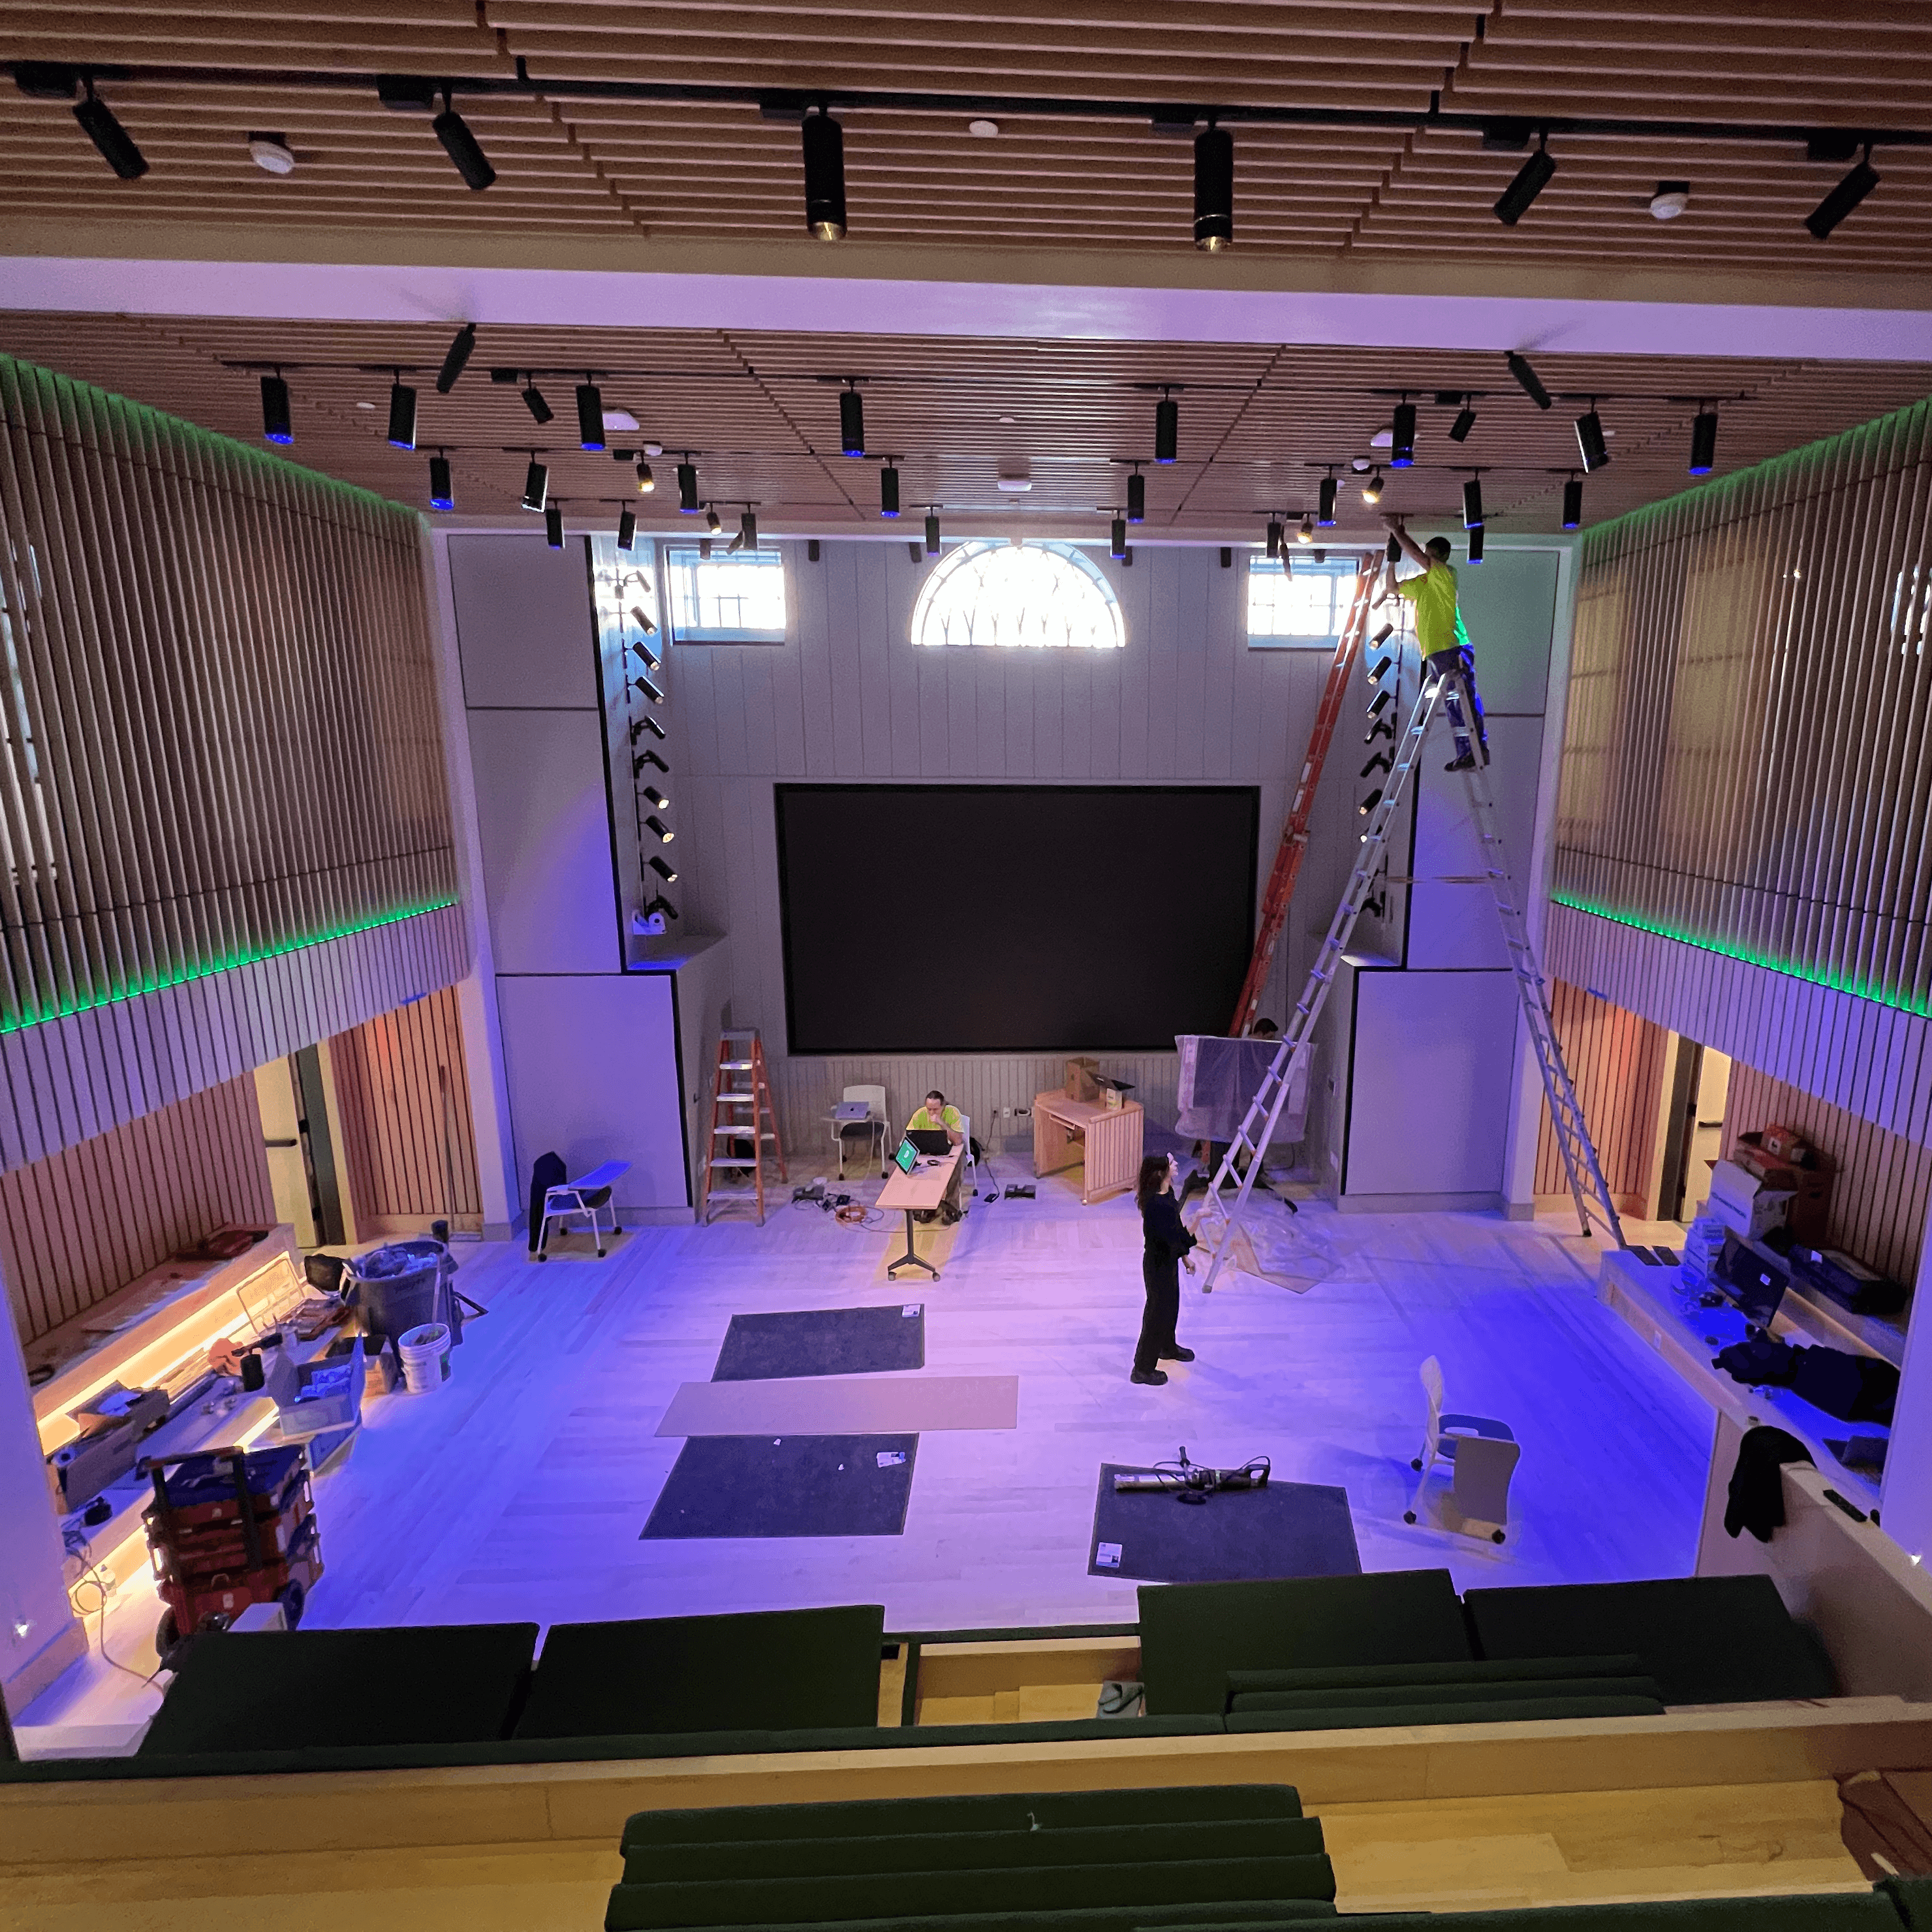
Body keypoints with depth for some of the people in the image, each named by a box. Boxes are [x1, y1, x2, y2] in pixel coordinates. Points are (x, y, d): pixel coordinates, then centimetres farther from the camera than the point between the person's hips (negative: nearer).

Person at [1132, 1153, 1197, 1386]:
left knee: (1170, 1305, 28)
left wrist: (1185, 1256, 18)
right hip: (1158, 1264, -9)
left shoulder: (1167, 1194, -2)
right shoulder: (1155, 1205, -32)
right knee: (1157, 1312, 4)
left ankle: (1168, 1347, 53)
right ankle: (1142, 1369, 19)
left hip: (1169, 1259, 9)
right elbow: (1174, 1237, -34)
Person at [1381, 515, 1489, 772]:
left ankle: (1479, 749, -13)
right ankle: (1465, 754, 10)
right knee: (1453, 705, 8)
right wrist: (1392, 560, 17)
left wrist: (1396, 530, -7)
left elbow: (1416, 554, -14)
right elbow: (1393, 587, 31)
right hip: (1434, 654, 9)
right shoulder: (1421, 582, 21)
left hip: (1453, 649, -9)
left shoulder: (1445, 574, -3)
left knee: (1466, 702, -11)